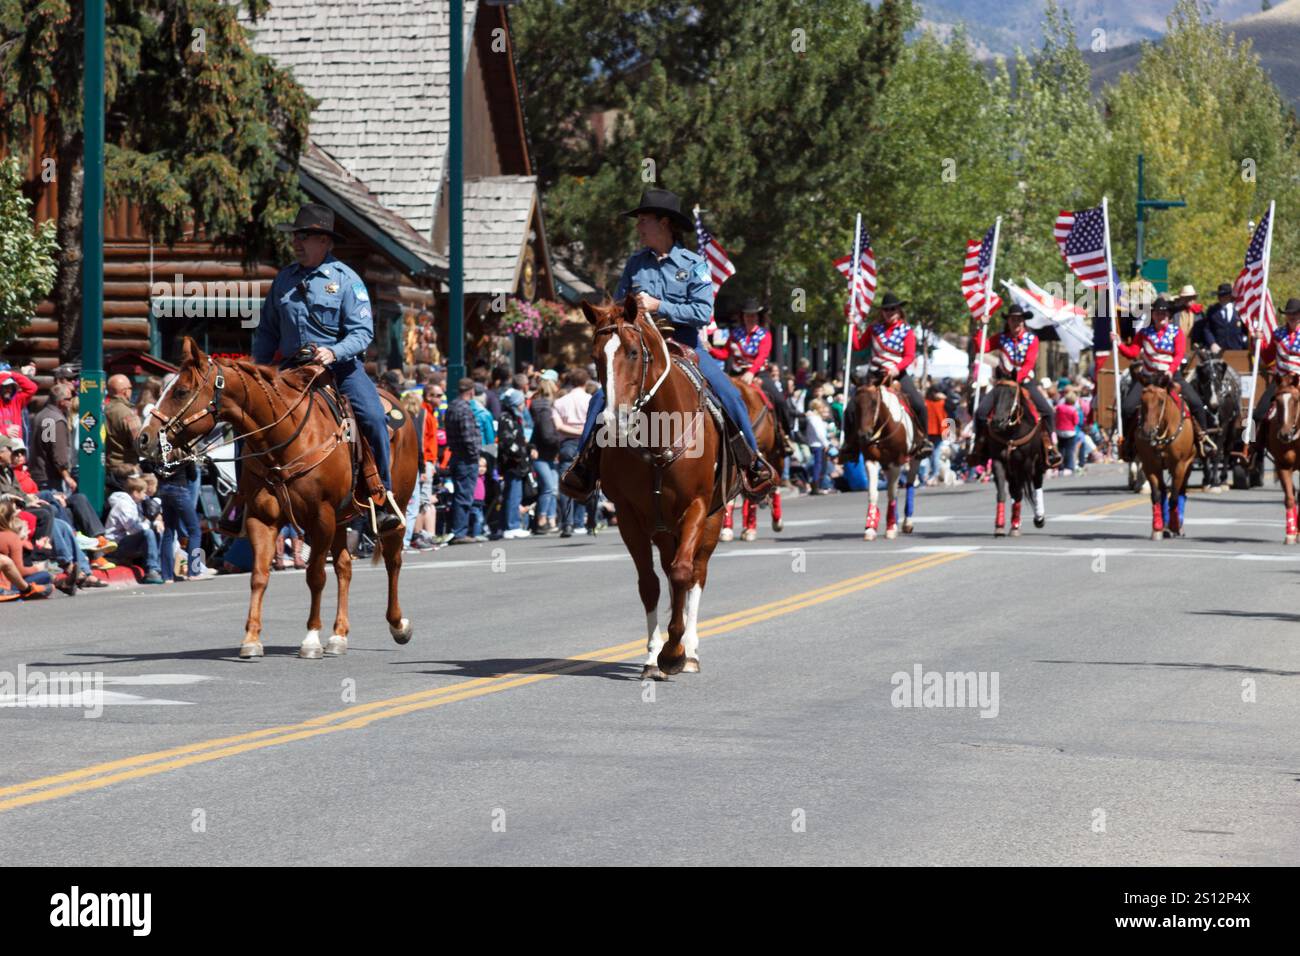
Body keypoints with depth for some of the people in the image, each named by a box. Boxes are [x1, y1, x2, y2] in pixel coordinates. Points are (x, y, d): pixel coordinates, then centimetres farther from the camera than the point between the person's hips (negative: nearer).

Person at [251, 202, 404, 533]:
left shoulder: (346, 280, -4)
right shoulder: (284, 279, 9)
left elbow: (362, 331, -11)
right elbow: (267, 330, 18)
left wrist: (333, 352, -28)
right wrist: (259, 370, 7)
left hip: (341, 367, -4)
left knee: (373, 418, -24)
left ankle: (383, 499, -15)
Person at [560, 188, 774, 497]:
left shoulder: (694, 264, -3)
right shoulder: (636, 262, 7)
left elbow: (703, 312, -12)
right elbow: (618, 305, 16)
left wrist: (659, 306, -19)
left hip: (684, 343, -2)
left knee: (729, 395, -16)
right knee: (603, 396, -16)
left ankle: (752, 461, 1)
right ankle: (585, 463, -8)